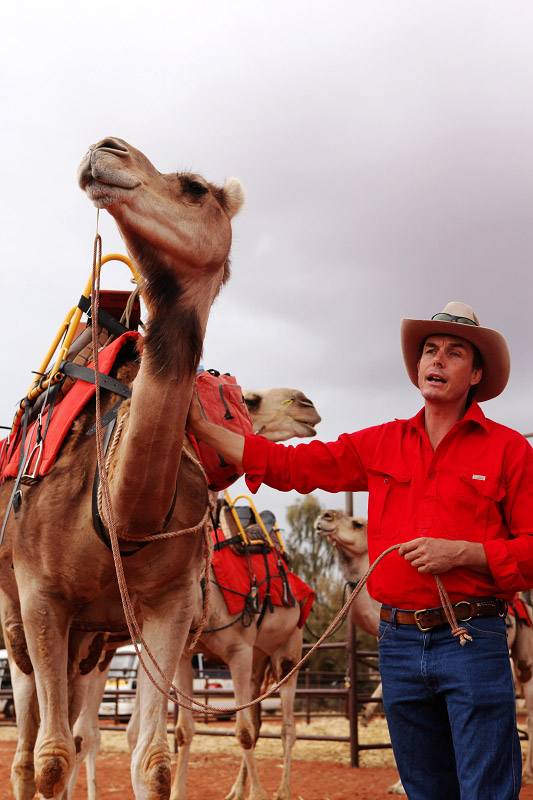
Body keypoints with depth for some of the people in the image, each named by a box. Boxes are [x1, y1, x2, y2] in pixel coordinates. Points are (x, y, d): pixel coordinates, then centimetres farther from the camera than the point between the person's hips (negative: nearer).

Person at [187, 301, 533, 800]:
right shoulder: (380, 445, 12)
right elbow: (287, 464, 12)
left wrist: (462, 552, -15)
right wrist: (201, 426, 10)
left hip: (473, 641, -4)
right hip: (399, 641, 4)